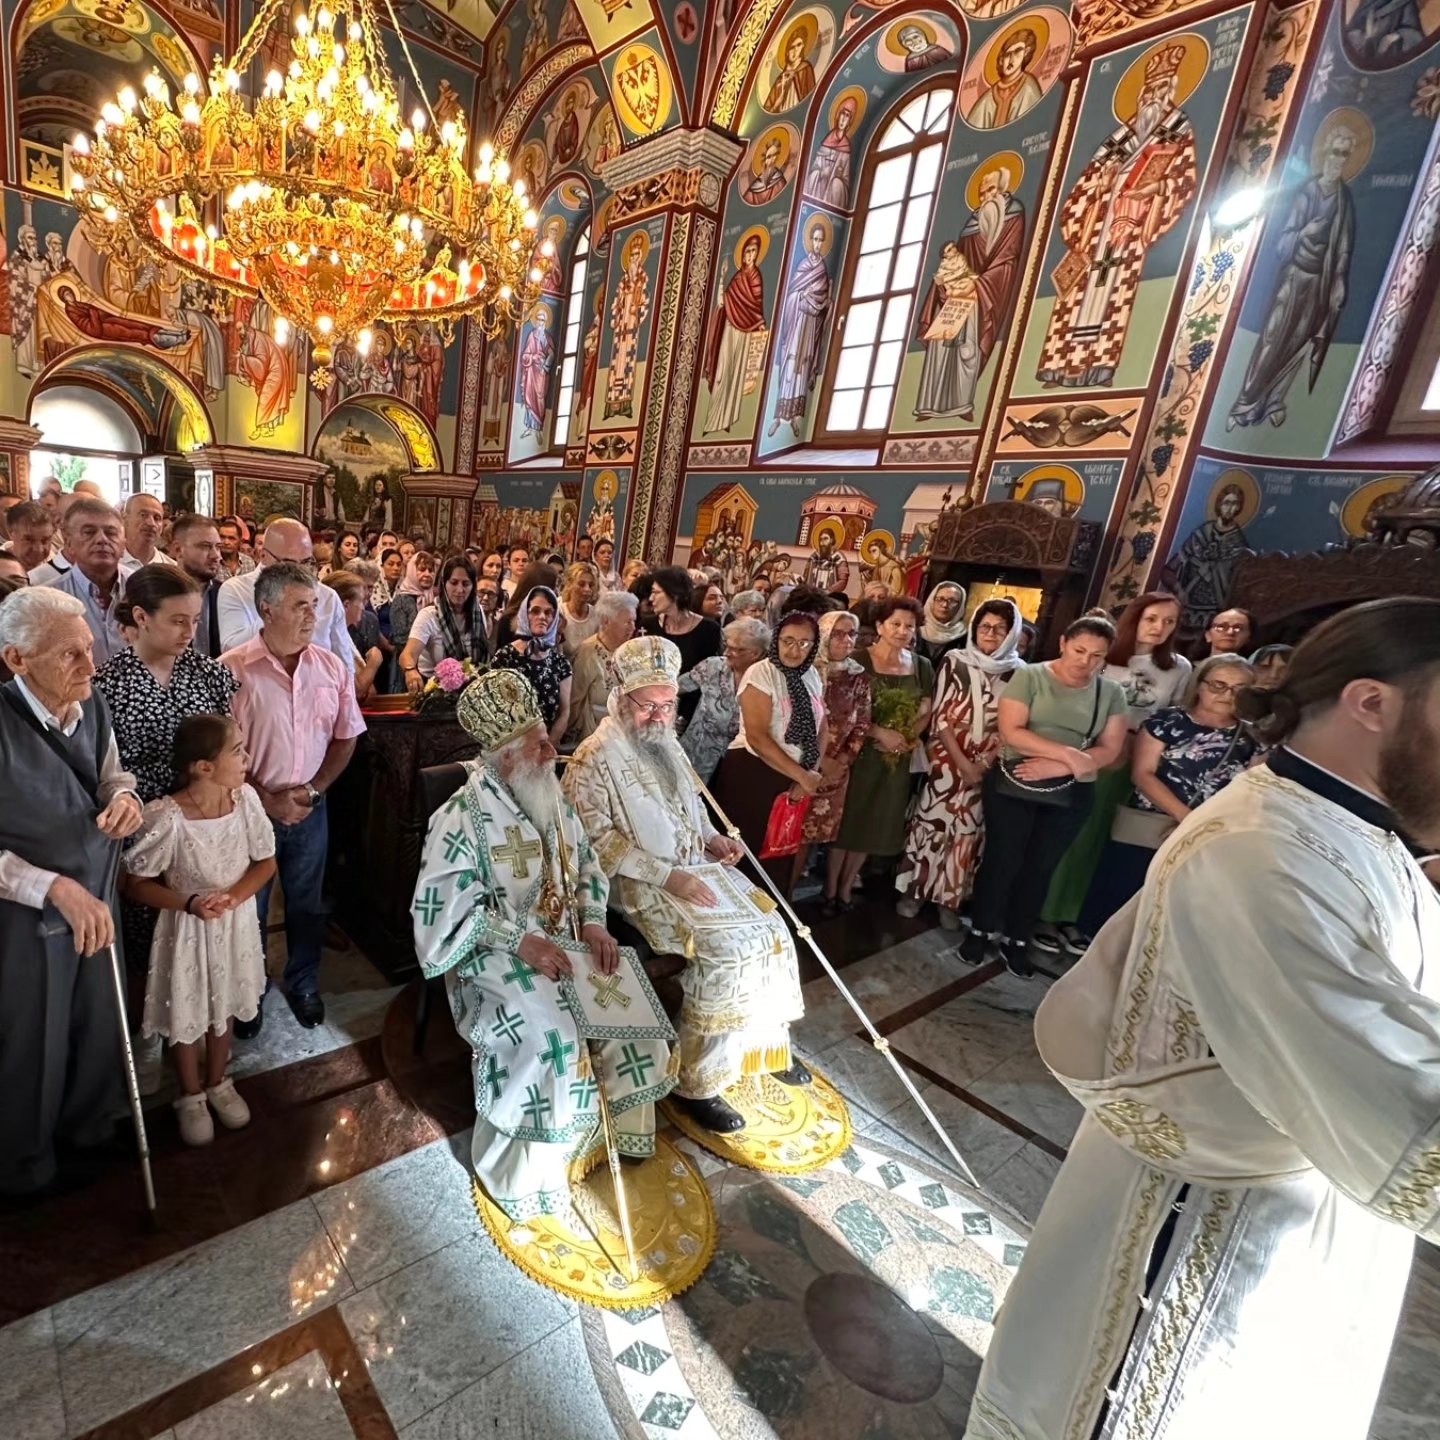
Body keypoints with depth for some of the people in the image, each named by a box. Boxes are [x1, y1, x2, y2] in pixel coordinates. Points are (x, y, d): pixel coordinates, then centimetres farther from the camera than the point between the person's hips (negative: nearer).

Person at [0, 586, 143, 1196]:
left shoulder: (93, 706, -8)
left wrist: (124, 796, -13)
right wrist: (56, 888, -26)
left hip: (96, 899, 5)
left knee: (99, 1021, 19)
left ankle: (90, 1123, 47)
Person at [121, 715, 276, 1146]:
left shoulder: (245, 798, -16)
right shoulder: (166, 818, -27)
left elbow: (266, 862, -5)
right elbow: (134, 884, -14)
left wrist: (233, 896, -20)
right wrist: (190, 903, -27)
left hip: (235, 925, 4)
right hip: (187, 929, -3)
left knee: (224, 1008, 23)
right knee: (188, 1016, 18)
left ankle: (218, 1083, 47)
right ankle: (191, 1096, 43)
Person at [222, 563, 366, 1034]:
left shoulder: (333, 668, -3)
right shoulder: (231, 669, -14)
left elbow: (346, 737, 4)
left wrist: (312, 790, -6)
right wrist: (265, 799, -13)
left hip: (311, 809, 3)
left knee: (306, 905, 18)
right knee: (248, 909, 15)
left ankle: (303, 984, 39)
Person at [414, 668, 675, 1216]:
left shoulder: (551, 797, 3)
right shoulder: (461, 818, -17)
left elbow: (587, 864, 11)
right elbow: (444, 909, -19)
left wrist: (593, 921, -6)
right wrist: (520, 940, -25)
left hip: (564, 939, 6)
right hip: (493, 955, -6)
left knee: (634, 1000, -9)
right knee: (549, 1034, -27)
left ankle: (615, 1130, 16)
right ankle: (522, 1174, 0)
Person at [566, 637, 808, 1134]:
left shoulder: (665, 741, 9)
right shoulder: (594, 760, -14)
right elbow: (597, 840, -19)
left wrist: (711, 837, 2)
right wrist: (667, 875, -24)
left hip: (695, 866, 8)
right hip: (642, 883, -7)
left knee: (771, 930, -4)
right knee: (727, 948, -23)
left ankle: (770, 1041, 19)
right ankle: (698, 1083, -5)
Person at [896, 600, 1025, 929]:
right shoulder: (955, 662, -6)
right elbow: (941, 717, -8)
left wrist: (984, 764, -11)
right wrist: (962, 763, -13)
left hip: (989, 767, 2)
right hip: (947, 760, -1)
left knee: (968, 830, 9)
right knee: (931, 822, 5)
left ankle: (950, 898, 23)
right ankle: (914, 889, 21)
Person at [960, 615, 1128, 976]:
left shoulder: (1111, 693, 4)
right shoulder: (1030, 677, -6)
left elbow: (1110, 749, -3)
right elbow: (1010, 731, -15)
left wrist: (1057, 768, -17)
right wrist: (1069, 754, -21)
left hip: (1070, 796, 3)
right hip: (1014, 786, -3)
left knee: (1040, 868, 12)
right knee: (1002, 860, 4)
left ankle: (1016, 941, 27)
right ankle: (981, 932, 22)